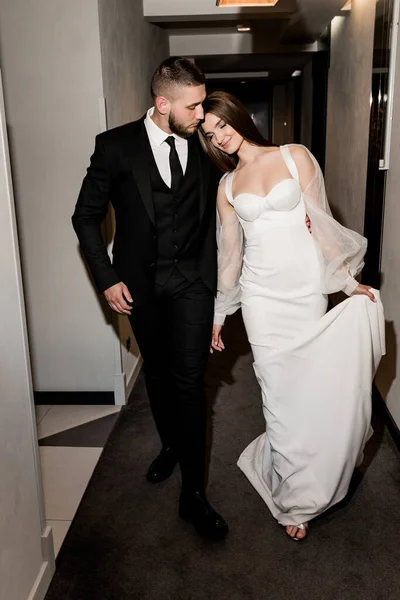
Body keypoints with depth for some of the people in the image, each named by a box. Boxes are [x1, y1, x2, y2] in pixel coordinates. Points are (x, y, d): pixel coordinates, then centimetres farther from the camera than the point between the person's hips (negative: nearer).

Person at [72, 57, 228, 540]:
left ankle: (193, 493, 4)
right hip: (140, 281, 1)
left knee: (188, 379, -6)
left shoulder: (205, 146, -2)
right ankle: (170, 445, 41)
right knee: (157, 371, 16)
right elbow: (86, 216, -2)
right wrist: (107, 279, -8)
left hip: (191, 278, 0)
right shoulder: (116, 146, -8)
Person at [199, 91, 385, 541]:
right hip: (261, 294, 1)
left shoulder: (295, 157, 4)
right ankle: (294, 499, 19)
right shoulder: (227, 185, 10)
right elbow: (230, 252, 13)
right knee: (279, 392, 3)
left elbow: (320, 223, 2)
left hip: (306, 288, -1)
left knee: (311, 385, 2)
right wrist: (218, 313, 14)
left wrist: (347, 280, -2)